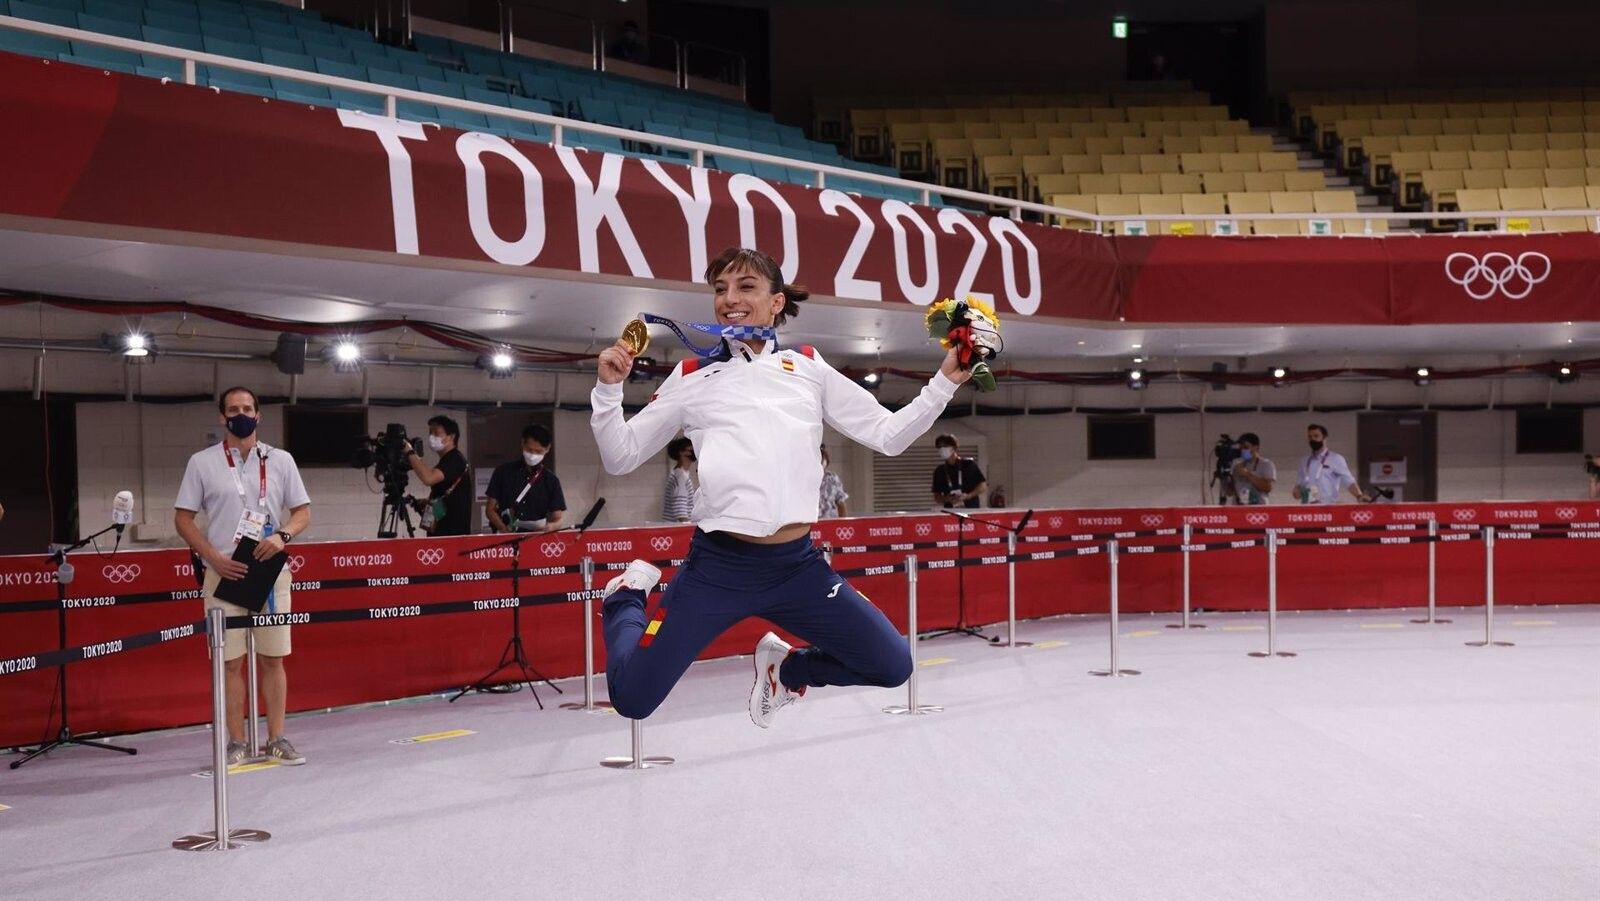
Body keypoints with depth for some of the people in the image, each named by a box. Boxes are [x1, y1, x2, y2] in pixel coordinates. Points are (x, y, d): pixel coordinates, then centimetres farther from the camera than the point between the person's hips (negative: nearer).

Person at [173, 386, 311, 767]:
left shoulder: (280, 460, 8)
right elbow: (183, 518, 3)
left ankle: (276, 739, 10)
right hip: (225, 574, -1)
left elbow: (302, 511, 9)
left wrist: (282, 535, -13)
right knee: (231, 661, 1)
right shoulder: (202, 462, 3)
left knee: (273, 658, 3)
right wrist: (215, 559, -10)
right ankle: (236, 743, 8)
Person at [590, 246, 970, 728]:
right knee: (632, 698, -8)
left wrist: (945, 382, 2)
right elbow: (620, 457, 9)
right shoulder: (692, 378, 6)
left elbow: (888, 435, 12)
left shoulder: (808, 367, 10)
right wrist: (608, 388, -5)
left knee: (892, 667, 2)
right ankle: (627, 597, 25)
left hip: (798, 564, 2)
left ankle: (783, 666, 28)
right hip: (718, 565, -2)